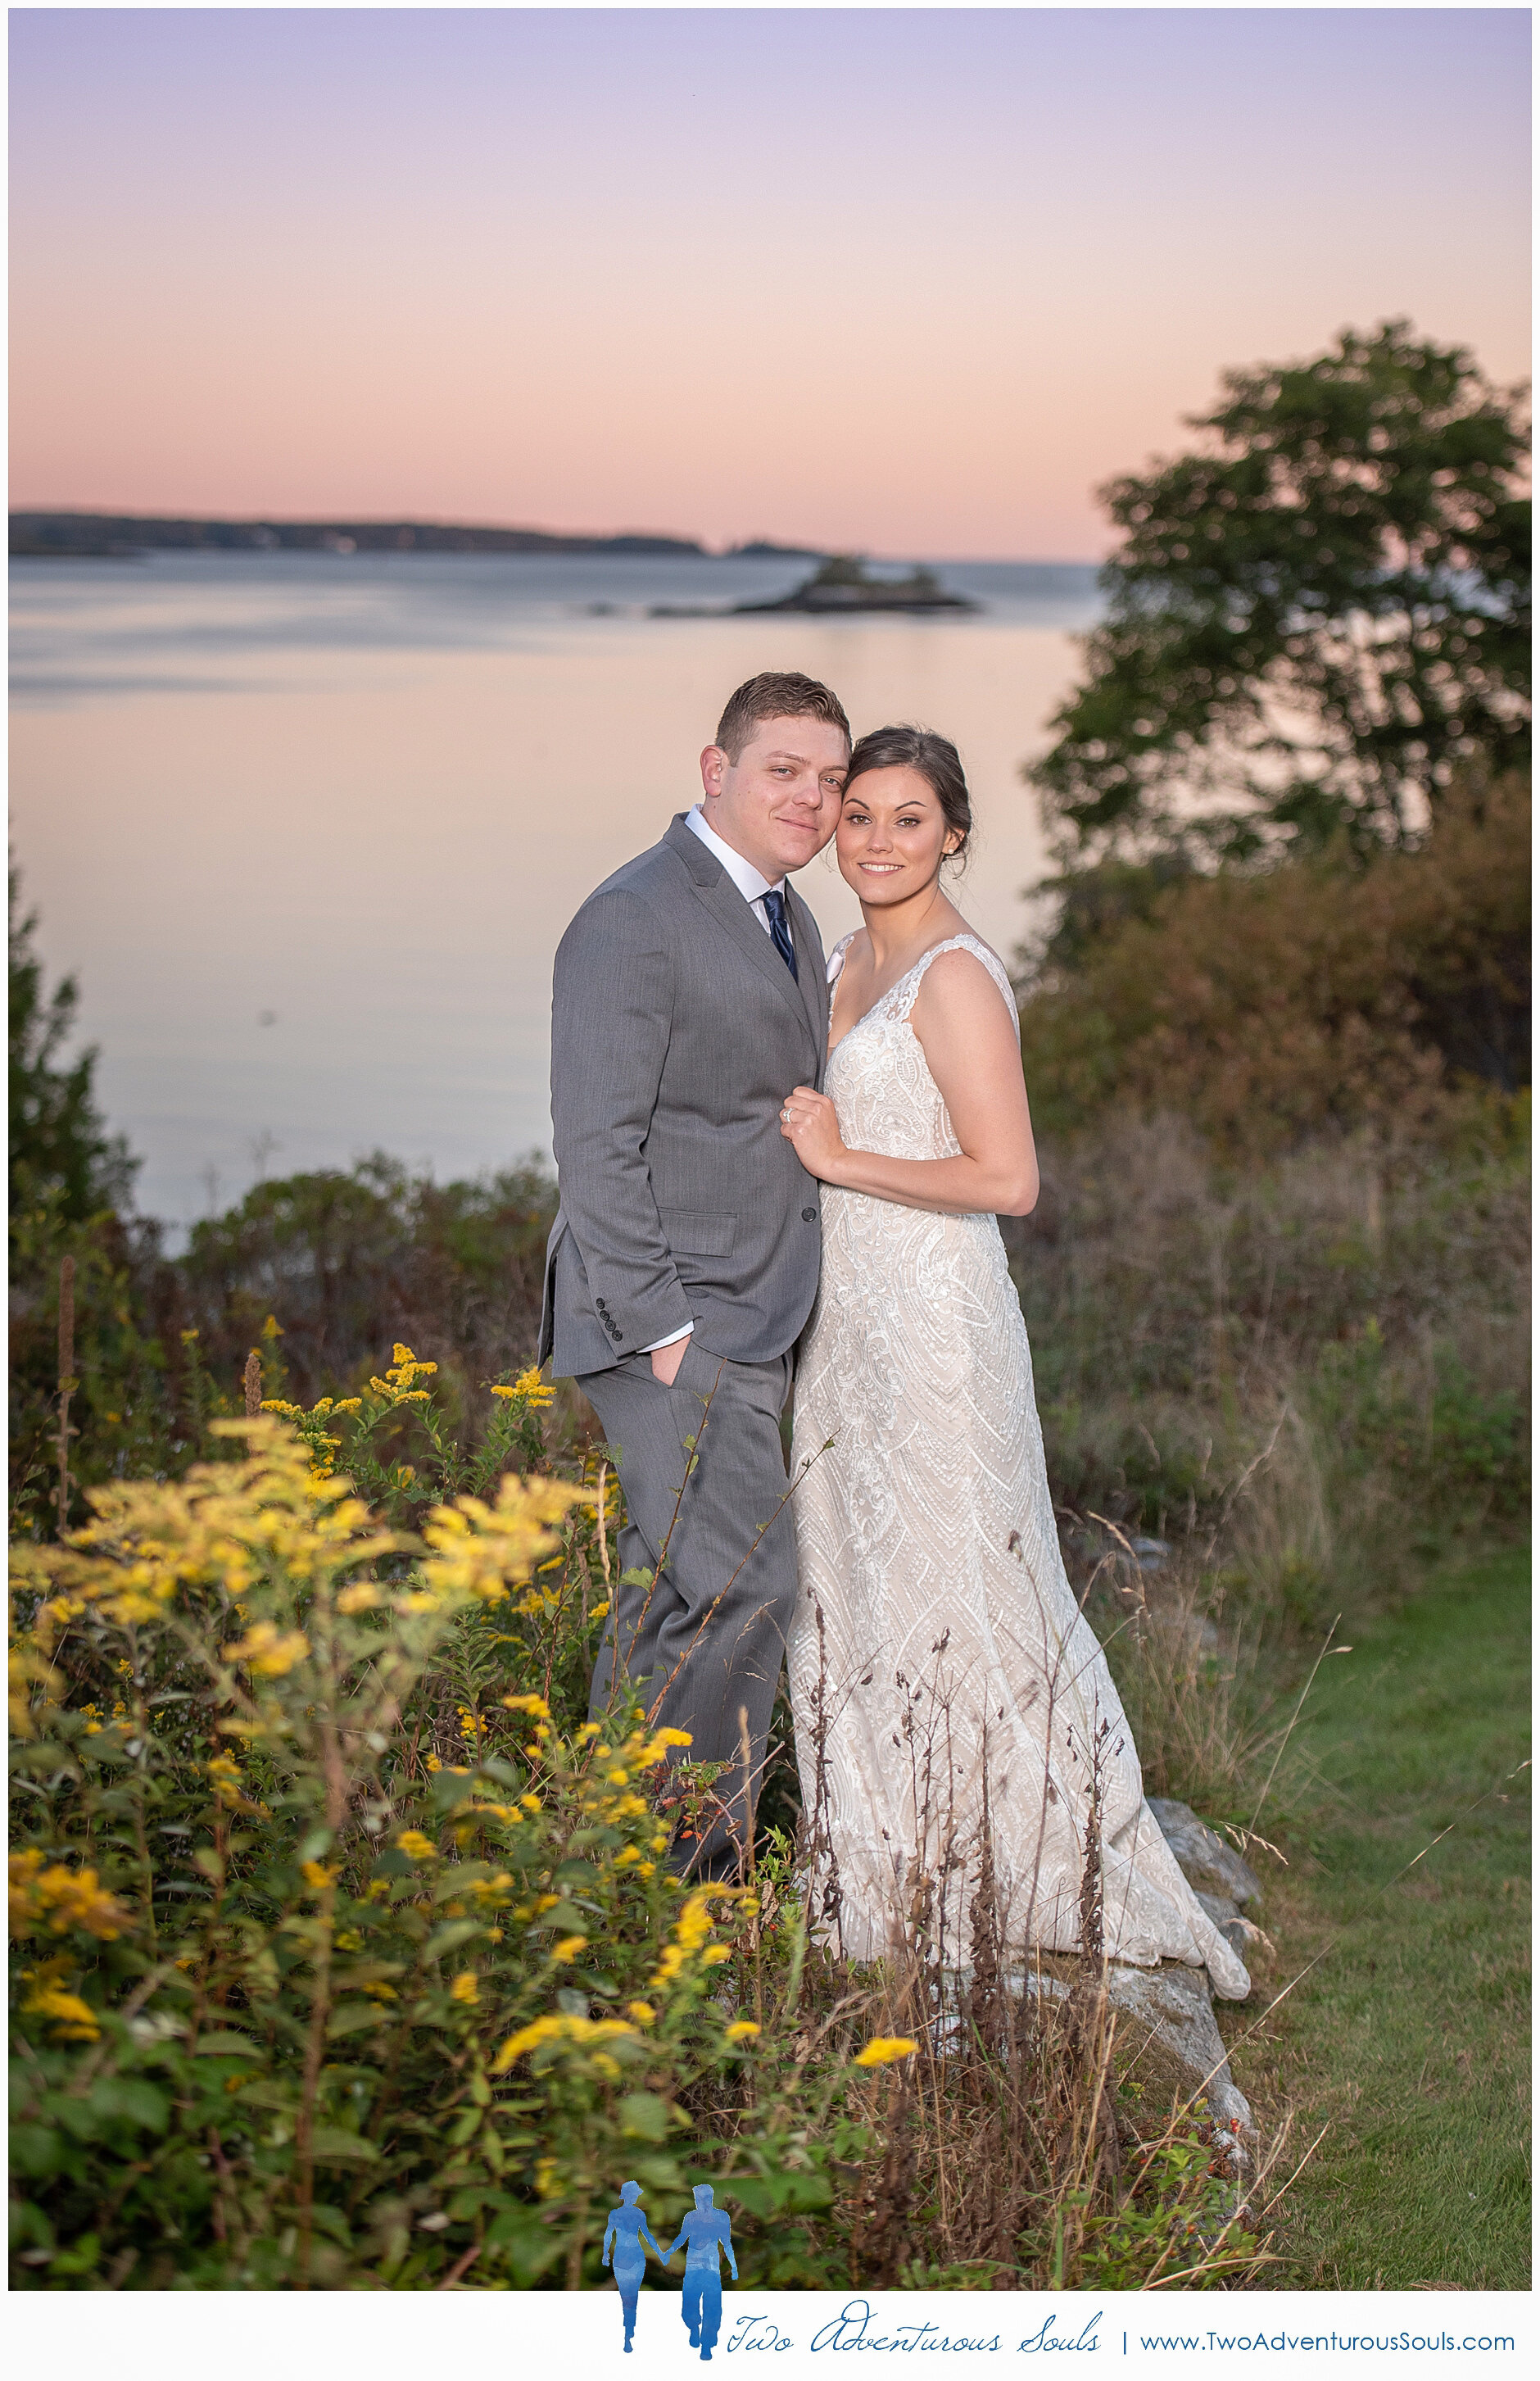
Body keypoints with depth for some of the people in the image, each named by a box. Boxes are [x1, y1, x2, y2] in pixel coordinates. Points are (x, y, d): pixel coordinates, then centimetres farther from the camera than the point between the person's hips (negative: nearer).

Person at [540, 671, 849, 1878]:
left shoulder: (789, 919, 16)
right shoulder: (635, 918, -13)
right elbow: (597, 1143, -16)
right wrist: (661, 1326, -18)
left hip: (753, 1321, 9)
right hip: (676, 1320, -9)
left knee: (672, 1593, 13)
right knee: (743, 1587, -11)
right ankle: (668, 1870, 1)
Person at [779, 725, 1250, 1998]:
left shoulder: (957, 976, -16)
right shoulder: (850, 959, 11)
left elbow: (1008, 1180, -22)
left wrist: (839, 1160, -17)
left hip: (933, 1319, -9)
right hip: (850, 1309, 9)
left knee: (949, 1592, 0)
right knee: (854, 1583, 15)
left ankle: (1033, 1874, 15)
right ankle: (889, 1869, 28)